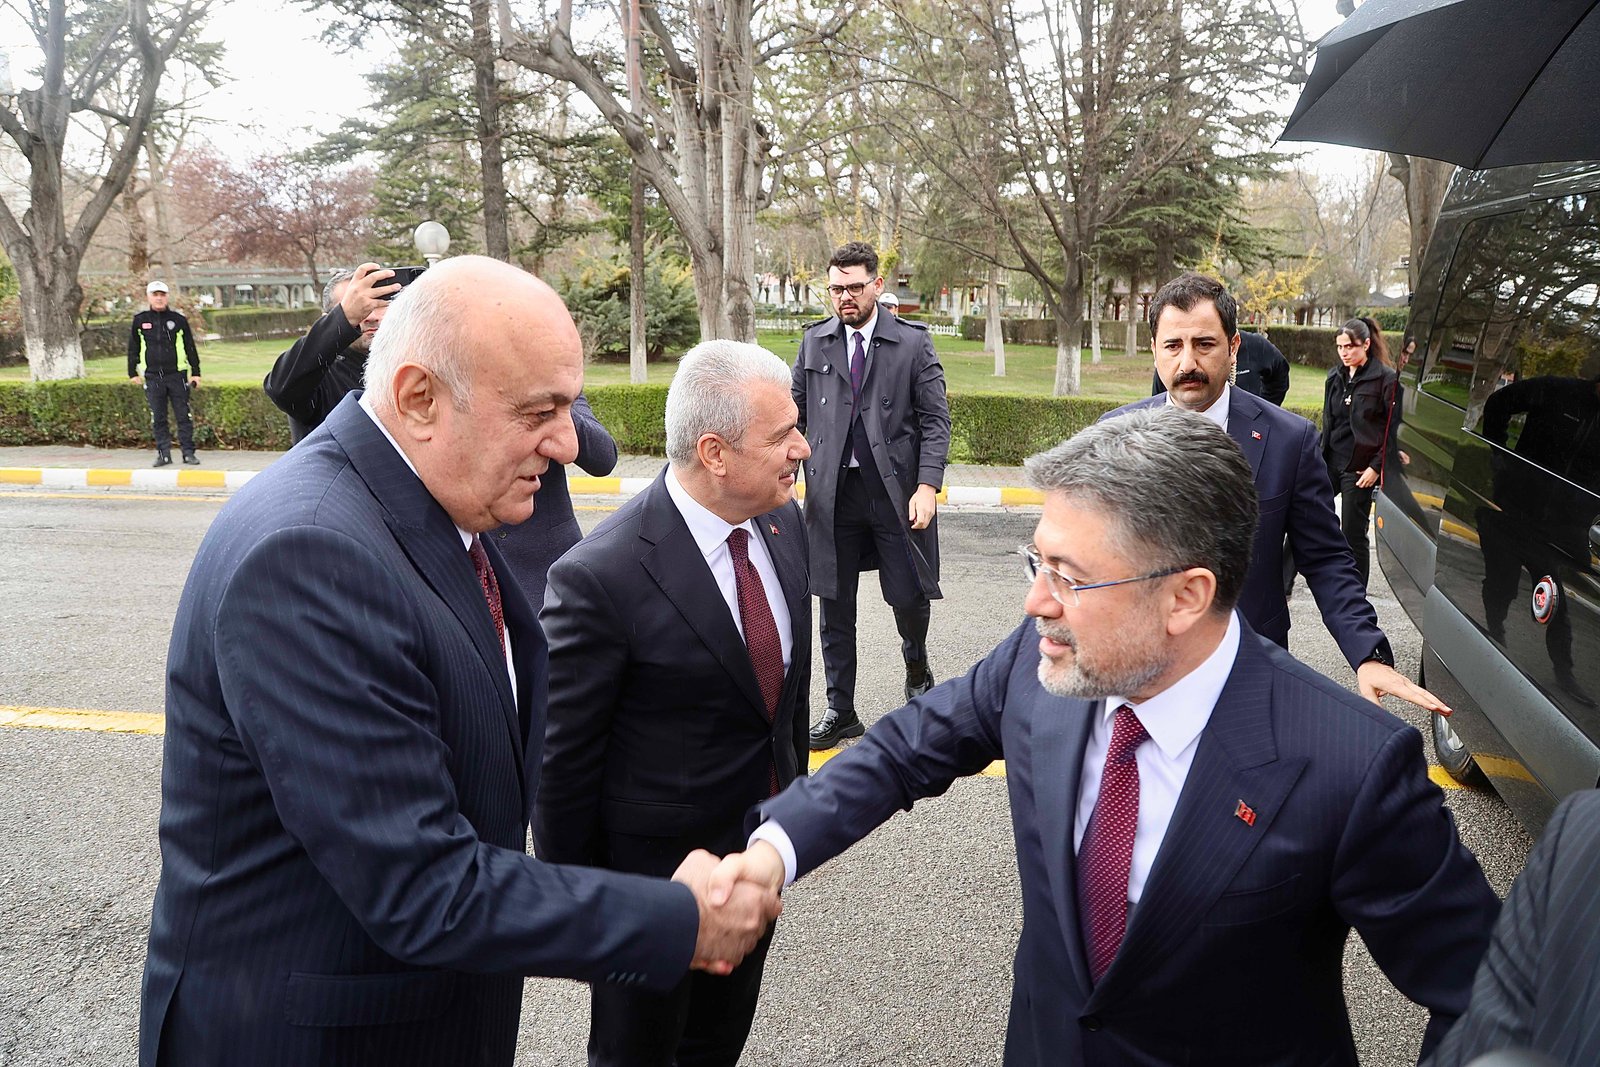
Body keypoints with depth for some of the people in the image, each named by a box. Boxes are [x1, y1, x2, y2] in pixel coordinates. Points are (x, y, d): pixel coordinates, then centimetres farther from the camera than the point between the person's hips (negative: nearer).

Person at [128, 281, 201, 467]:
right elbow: (133, 348, 15)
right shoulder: (140, 320, 8)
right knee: (158, 418, 3)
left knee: (183, 415, -1)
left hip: (177, 375, -1)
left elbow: (190, 347, 8)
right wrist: (133, 372, 12)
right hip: (152, 376, 1)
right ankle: (164, 453, 8)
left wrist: (195, 373, 5)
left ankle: (188, 452, 5)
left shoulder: (178, 319, 4)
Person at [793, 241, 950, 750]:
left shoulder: (912, 342, 0)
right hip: (832, 493, 3)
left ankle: (916, 667, 37)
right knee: (833, 604, 7)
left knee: (908, 595, 3)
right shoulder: (814, 342, 9)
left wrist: (927, 486, -13)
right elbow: (796, 414, 11)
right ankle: (840, 711, 21)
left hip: (897, 491, -2)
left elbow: (936, 420, -2)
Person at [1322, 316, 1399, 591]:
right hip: (1329, 462, 6)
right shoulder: (1335, 376, 9)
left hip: (1359, 468, -6)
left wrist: (1377, 466, -14)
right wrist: (1319, 458, 11)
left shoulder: (1386, 378, -9)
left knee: (1353, 536, 2)